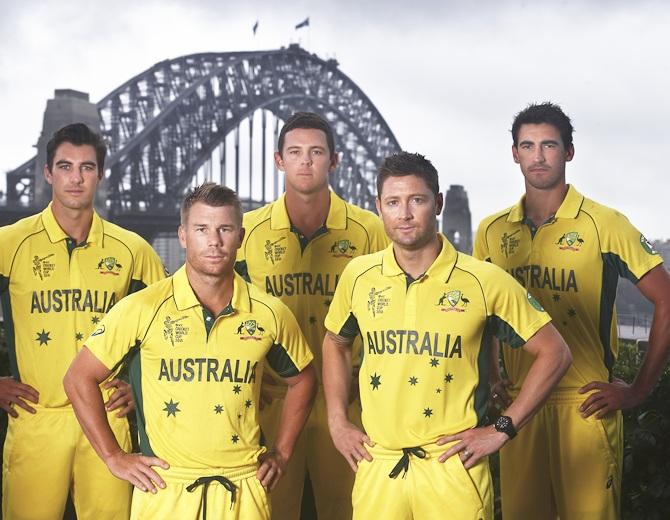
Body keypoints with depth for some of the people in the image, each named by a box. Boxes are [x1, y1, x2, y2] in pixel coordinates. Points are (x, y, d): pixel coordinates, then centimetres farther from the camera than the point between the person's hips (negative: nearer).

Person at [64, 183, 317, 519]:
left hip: (244, 492, 2)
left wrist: (281, 453, 11)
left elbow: (302, 379, 17)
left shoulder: (270, 314, 0)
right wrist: (114, 457, -3)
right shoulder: (143, 309, -7)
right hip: (165, 491, -2)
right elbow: (79, 378, -1)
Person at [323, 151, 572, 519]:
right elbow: (335, 344, 22)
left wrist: (502, 429, -5)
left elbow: (554, 354, -1)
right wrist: (337, 422, 12)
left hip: (454, 468, -3)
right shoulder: (358, 276, 4)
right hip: (376, 467, 3)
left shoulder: (484, 281, -7)